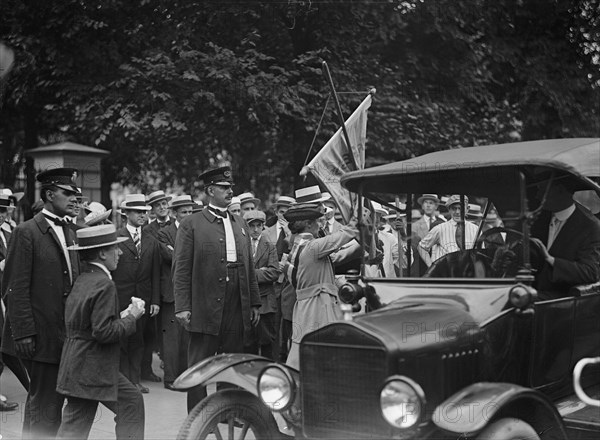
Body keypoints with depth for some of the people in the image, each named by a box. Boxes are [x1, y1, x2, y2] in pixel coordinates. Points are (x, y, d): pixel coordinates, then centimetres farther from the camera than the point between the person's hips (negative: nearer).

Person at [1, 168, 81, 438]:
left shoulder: (68, 232, 13)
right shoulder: (26, 233, -10)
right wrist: (23, 333, -17)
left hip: (65, 334, 7)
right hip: (41, 335, -7)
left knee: (48, 400, 15)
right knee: (45, 403, -2)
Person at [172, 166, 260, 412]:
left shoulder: (240, 224, 15)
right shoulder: (191, 225, -2)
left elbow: (249, 268, 16)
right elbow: (181, 269, -5)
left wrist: (254, 303, 12)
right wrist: (182, 306, -12)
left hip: (237, 309, 5)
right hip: (205, 307, -5)